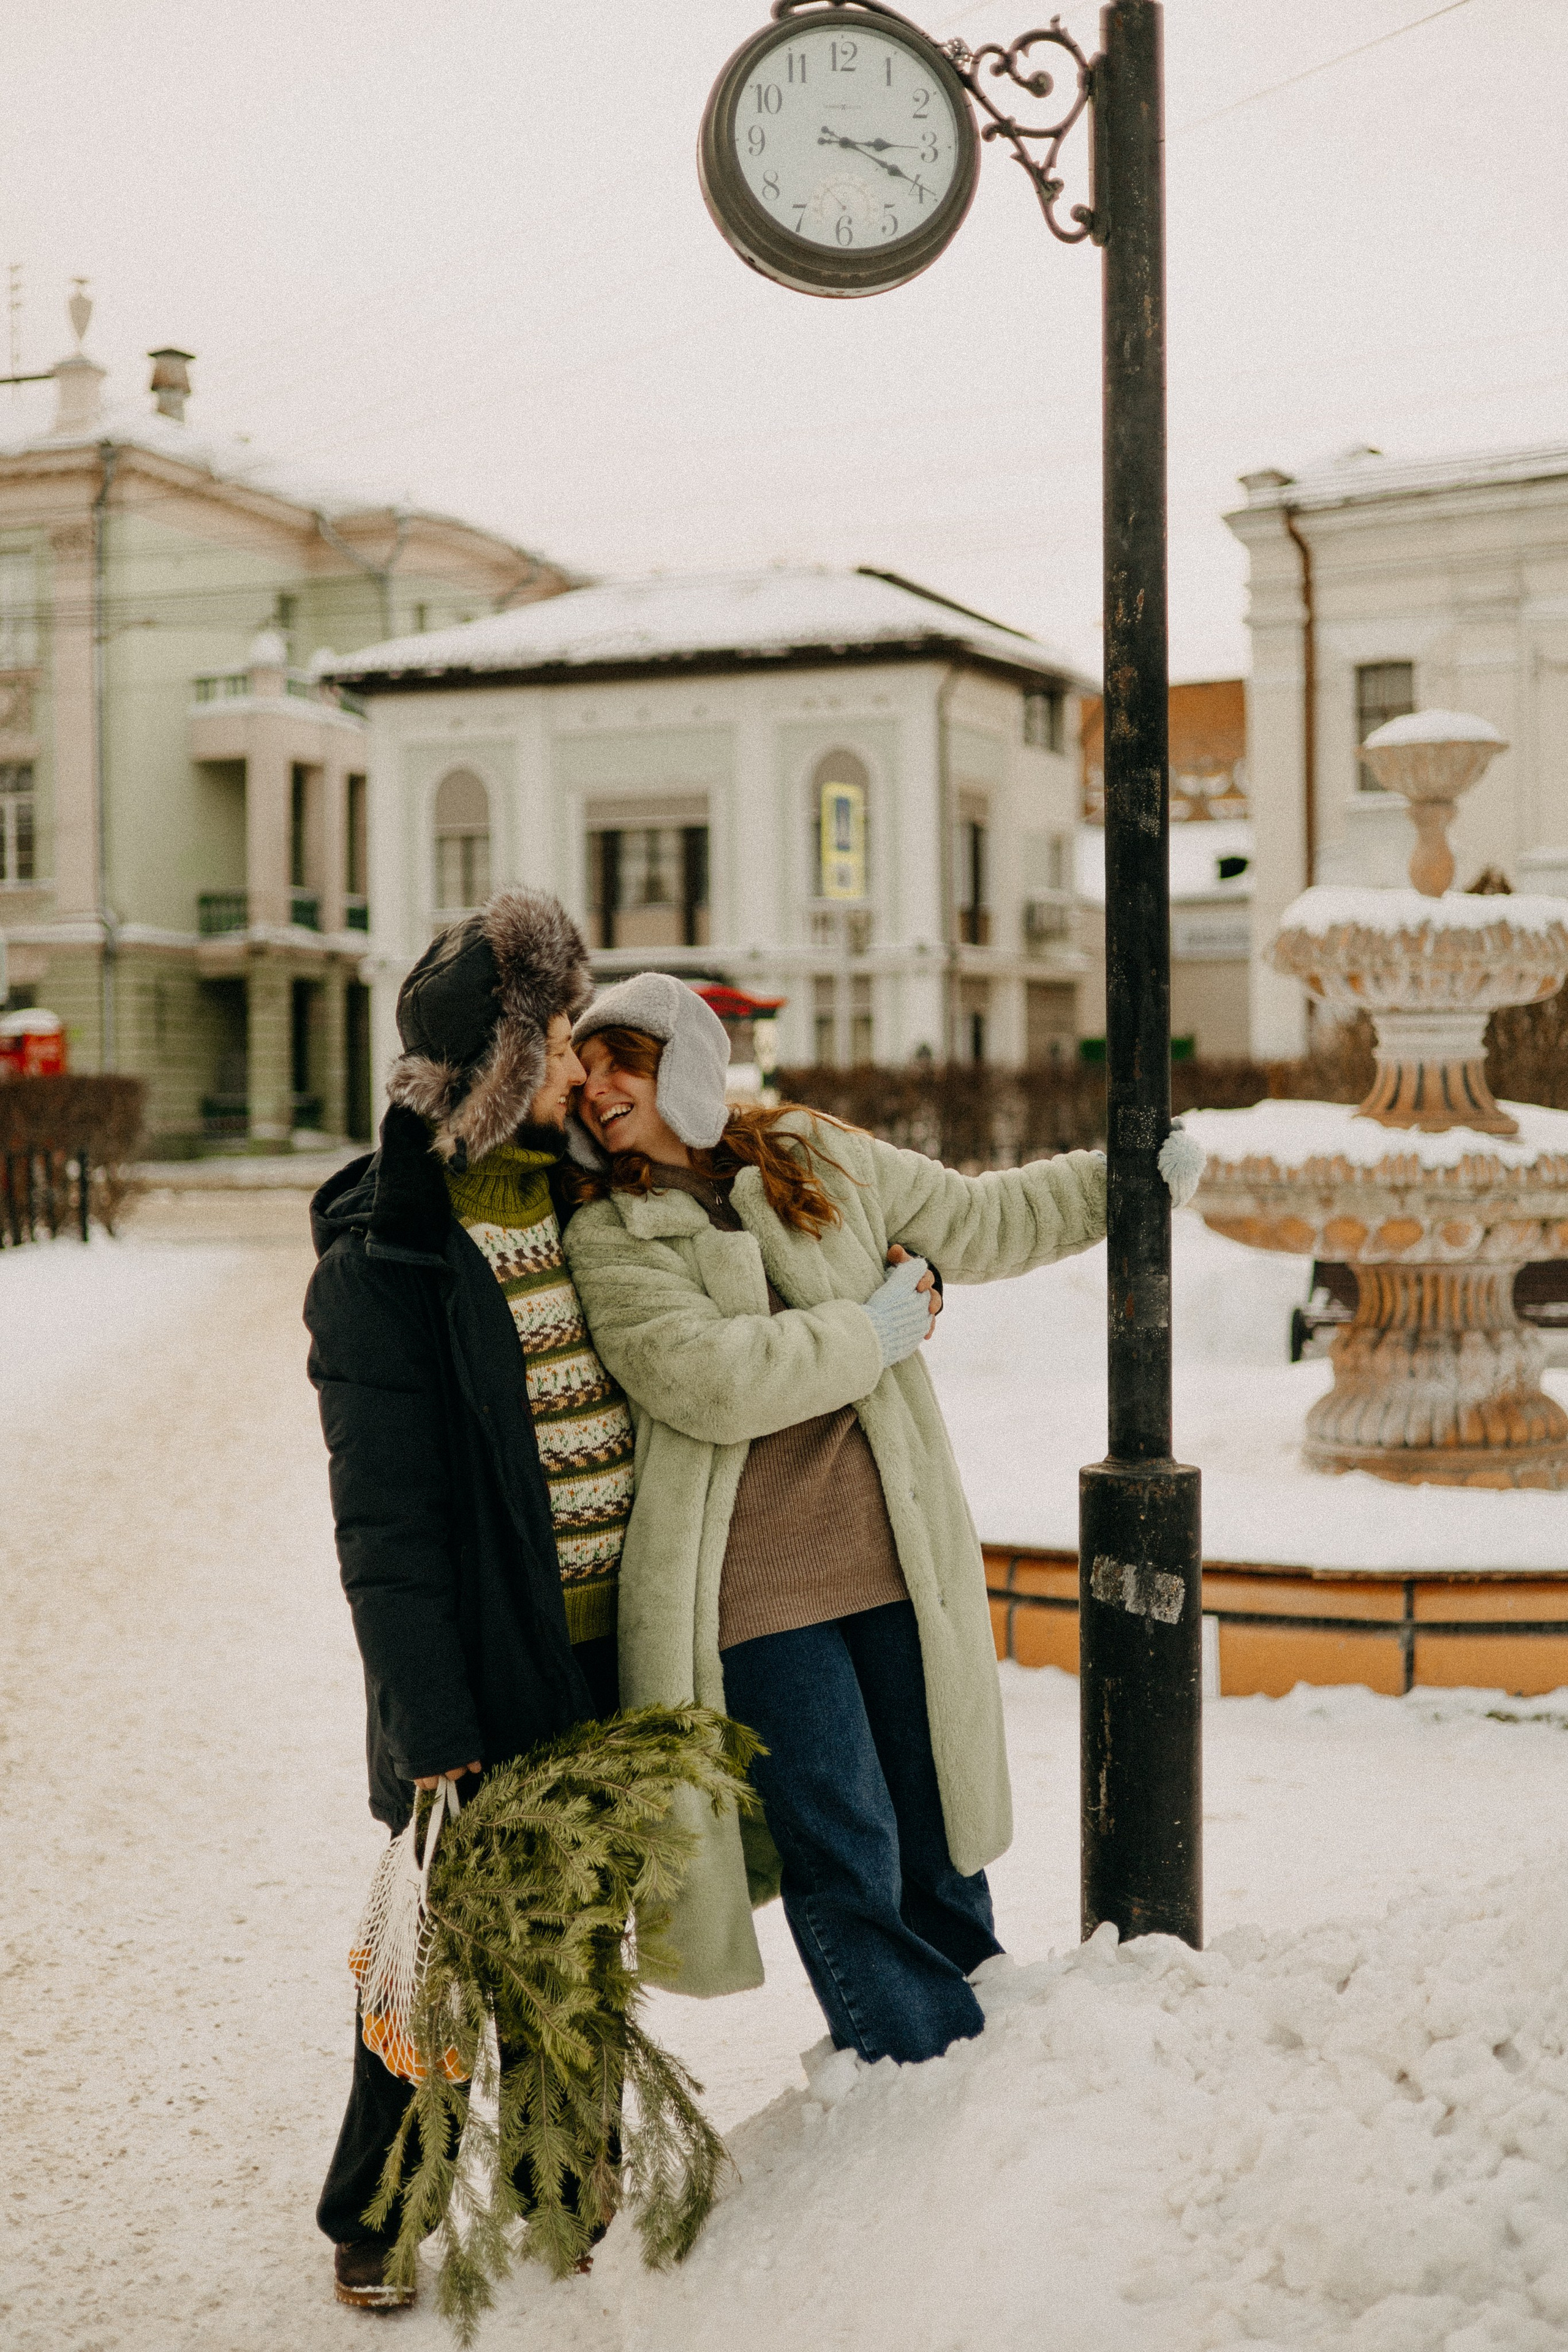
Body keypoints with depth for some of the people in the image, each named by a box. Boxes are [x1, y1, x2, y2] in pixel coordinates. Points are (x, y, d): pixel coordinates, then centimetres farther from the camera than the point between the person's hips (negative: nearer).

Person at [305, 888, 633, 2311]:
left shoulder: (589, 1193, 4)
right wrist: (432, 1735, -17)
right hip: (480, 1668, -6)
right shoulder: (380, 1261, -17)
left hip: (610, 1658, 6)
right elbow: (387, 1529, -16)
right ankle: (370, 2215, 30)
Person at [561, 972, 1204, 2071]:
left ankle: (979, 2057, 34)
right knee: (844, 1856, -1)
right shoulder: (607, 1238, -5)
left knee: (936, 1831, 15)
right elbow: (708, 1380, -19)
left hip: (894, 1554, 4)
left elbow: (975, 1220, 21)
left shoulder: (820, 1160, 7)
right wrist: (871, 1333, -10)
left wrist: (1117, 1181, 20)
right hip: (755, 1588, -4)